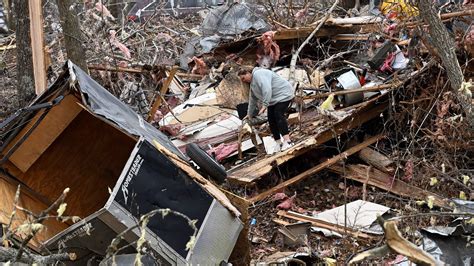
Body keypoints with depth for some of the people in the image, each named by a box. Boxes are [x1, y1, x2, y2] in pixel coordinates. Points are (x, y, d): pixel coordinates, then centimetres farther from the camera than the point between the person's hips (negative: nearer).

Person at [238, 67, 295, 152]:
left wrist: (264, 105, -32)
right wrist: (250, 114, 31)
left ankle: (287, 141, -30)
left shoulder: (258, 74, -18)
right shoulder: (252, 84, 15)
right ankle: (279, 143, 6)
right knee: (271, 120, 2)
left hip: (283, 94, -10)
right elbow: (252, 100, 26)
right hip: (273, 99, 10)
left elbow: (267, 89, -30)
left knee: (279, 115, -24)